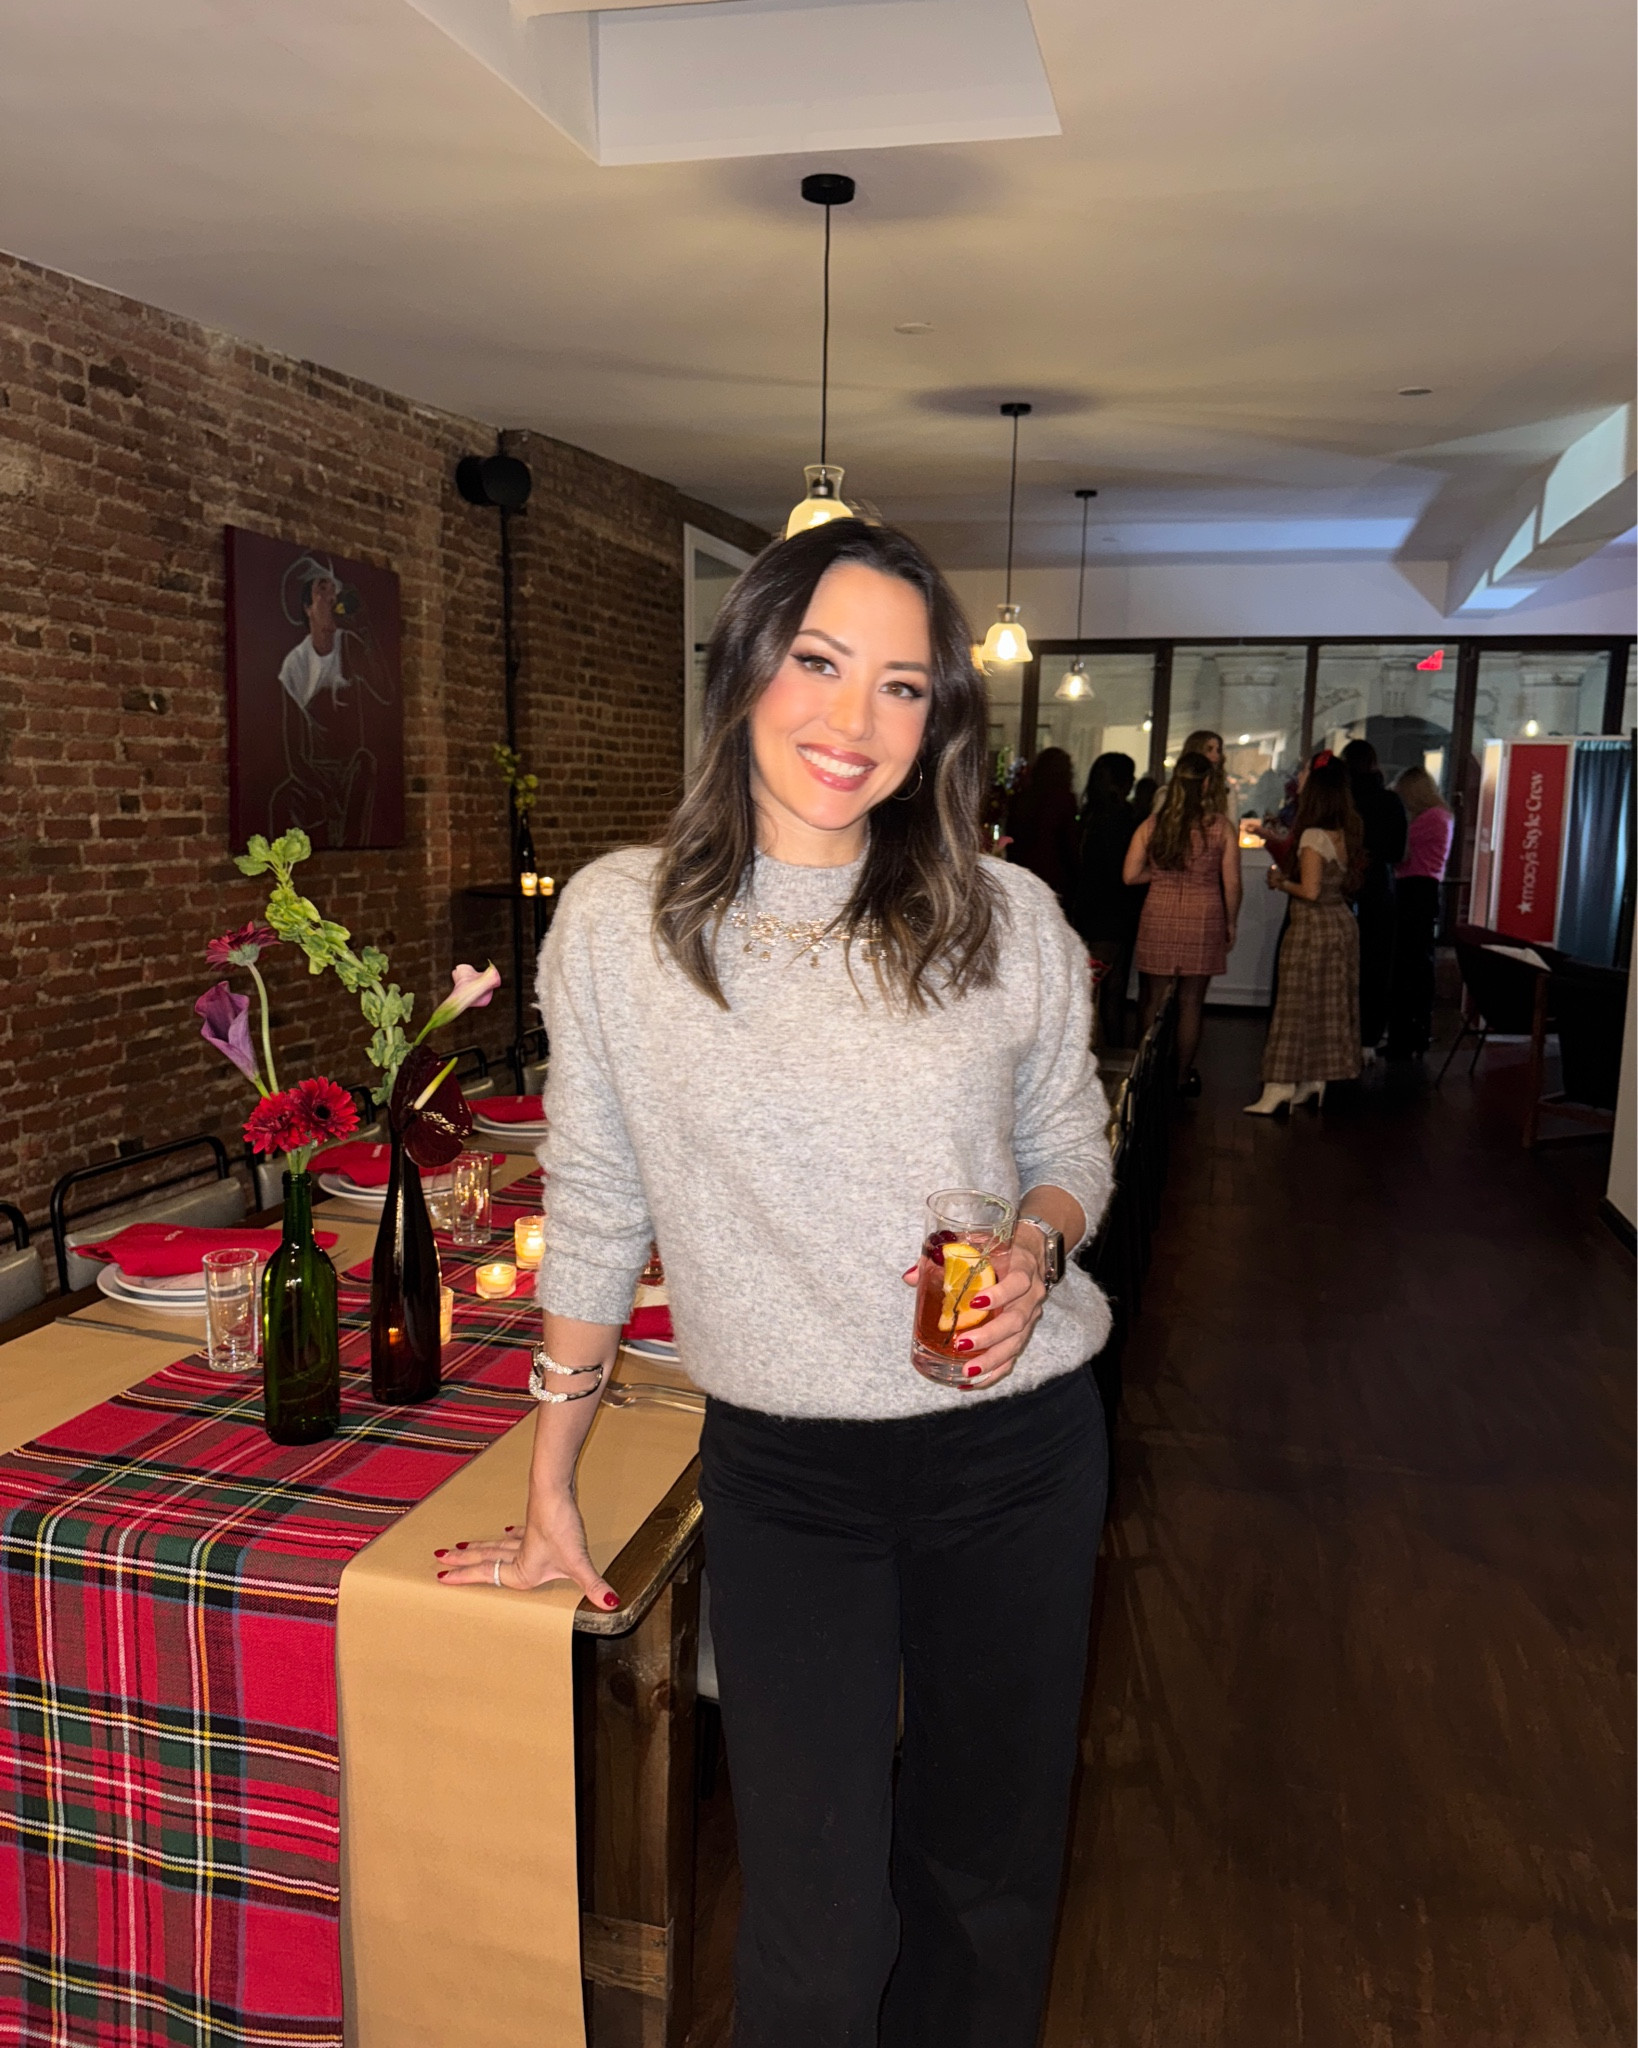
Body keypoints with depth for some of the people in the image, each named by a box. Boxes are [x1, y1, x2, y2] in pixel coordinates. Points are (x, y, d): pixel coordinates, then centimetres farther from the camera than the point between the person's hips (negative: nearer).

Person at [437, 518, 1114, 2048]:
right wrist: (551, 1483, 6)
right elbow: (595, 1209, 0)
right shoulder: (616, 918, -8)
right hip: (784, 1472, -1)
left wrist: (1037, 1245, -15)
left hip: (1018, 1448, 2)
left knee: (988, 1870, 20)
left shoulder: (1010, 919, -6)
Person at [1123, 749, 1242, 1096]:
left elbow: (1131, 875, -3)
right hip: (1204, 919, -1)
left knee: (1152, 999, 11)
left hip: (1159, 917, 1)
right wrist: (1231, 924, 8)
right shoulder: (1221, 827, -5)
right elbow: (1232, 884, -4)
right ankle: (1183, 1074, 16)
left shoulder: (1152, 824, -1)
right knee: (1191, 1002, 8)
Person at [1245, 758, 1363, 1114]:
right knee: (1330, 1006, 11)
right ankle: (1315, 1084, 19)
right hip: (1343, 922, 8)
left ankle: (1280, 1089, -4)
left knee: (1298, 1007, -5)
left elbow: (1310, 890, -22)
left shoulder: (1313, 836, -17)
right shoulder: (1347, 836, 7)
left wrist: (1281, 882, -3)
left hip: (1312, 927, -8)